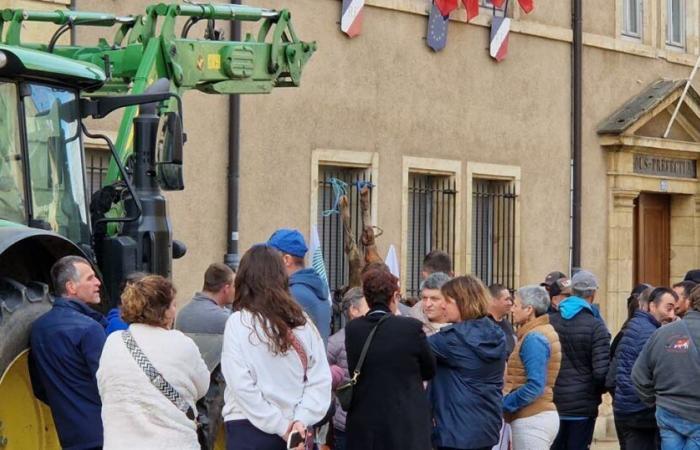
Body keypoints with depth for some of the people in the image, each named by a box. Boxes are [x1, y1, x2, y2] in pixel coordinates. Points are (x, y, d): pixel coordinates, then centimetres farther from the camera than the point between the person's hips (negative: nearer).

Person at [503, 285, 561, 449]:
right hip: (543, 414, 10)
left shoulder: (533, 339, -16)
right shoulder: (545, 331, 14)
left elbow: (534, 386, -23)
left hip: (532, 420, -10)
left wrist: (503, 404, -16)